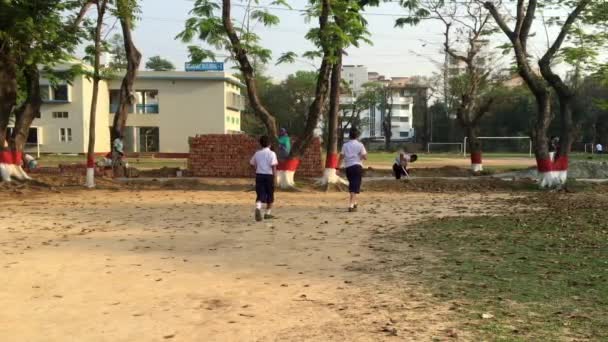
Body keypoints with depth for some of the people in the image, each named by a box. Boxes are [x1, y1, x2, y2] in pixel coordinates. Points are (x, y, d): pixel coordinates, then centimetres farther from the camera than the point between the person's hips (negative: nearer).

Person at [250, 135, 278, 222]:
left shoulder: (257, 153, 6)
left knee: (260, 195, 0)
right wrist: (275, 176, -10)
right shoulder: (271, 153, -8)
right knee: (270, 195, 13)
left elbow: (252, 163, 14)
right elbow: (273, 166, -15)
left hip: (259, 175, 3)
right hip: (269, 175, -3)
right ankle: (267, 213, 19)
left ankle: (258, 208, -28)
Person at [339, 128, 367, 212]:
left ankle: (354, 203, 33)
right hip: (357, 166, -3)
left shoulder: (345, 145, 5)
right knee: (355, 186, -6)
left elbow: (341, 157, 1)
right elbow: (365, 157, -6)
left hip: (348, 167, 4)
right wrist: (365, 153, 15)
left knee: (352, 184, 22)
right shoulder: (360, 145, -2)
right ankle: (351, 206, -18)